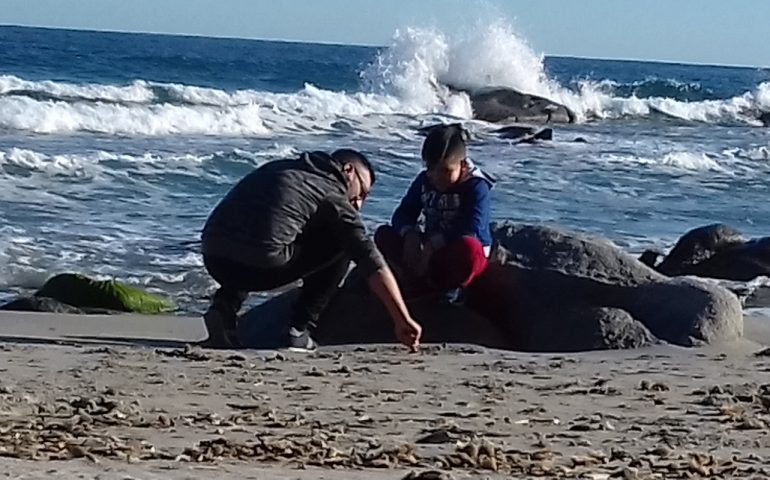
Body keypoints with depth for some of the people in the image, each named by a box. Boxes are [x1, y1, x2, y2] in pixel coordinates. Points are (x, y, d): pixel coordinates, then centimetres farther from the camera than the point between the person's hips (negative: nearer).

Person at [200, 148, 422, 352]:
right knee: (342, 246, 16)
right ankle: (300, 330, 12)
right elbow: (372, 262, 1)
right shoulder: (334, 198, 9)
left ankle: (225, 306, 15)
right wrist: (403, 320, -1)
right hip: (260, 266, -6)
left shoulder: (277, 168, 28)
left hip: (214, 261, 6)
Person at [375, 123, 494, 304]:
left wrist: (432, 245, -38)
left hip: (459, 257, -6)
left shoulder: (476, 187, -19)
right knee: (384, 235, -11)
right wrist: (410, 235, -29)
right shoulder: (423, 181, -1)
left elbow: (471, 230, -32)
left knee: (468, 247, -42)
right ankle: (427, 282, -20)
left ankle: (452, 287, -13)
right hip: (431, 252, 6)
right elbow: (403, 214, -5)